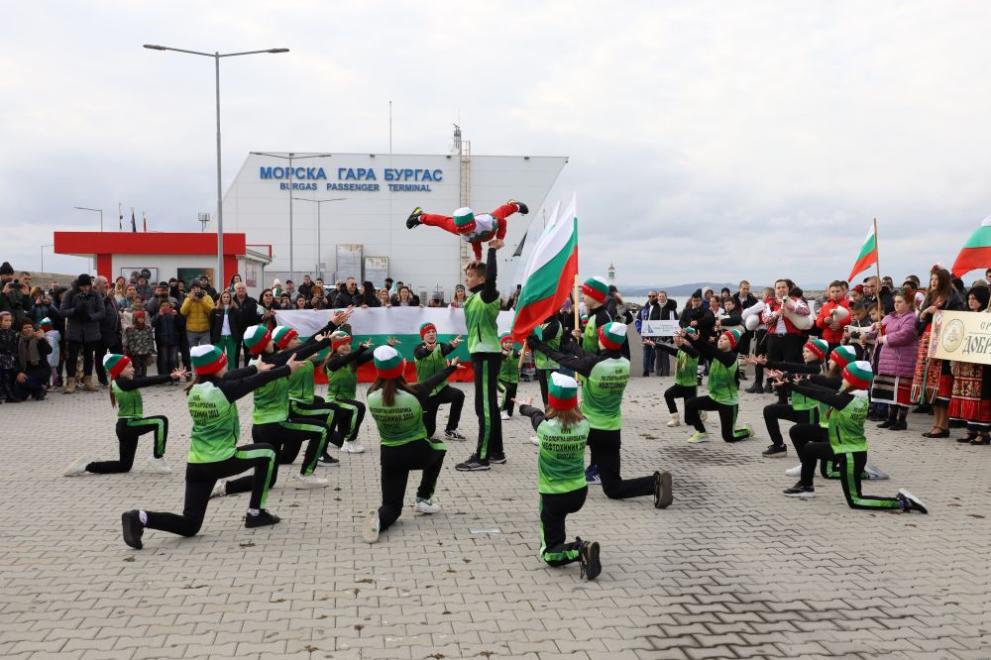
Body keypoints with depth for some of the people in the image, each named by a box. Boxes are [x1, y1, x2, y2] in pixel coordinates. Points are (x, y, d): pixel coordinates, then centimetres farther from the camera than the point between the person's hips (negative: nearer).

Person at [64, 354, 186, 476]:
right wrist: (171, 377, -31)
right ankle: (157, 460, -13)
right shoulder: (122, 383, -15)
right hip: (128, 425, -10)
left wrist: (173, 376, -7)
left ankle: (86, 466, 20)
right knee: (161, 421, -22)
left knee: (125, 465, 16)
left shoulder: (126, 381, 12)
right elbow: (148, 381, -25)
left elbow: (148, 380, 4)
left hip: (128, 426, 10)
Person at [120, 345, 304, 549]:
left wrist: (256, 367, 34)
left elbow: (227, 378, 21)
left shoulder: (195, 390, 5)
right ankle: (255, 514, 20)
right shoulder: (224, 390, -14)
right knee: (267, 453, 20)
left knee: (189, 526, 11)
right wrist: (287, 368, 12)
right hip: (222, 461, -6)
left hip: (196, 465, 6)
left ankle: (140, 517, -14)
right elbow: (259, 381, -3)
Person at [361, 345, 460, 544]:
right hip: (418, 451, -2)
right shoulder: (415, 393, -19)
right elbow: (434, 380, 2)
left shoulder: (372, 396, -14)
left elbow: (380, 380, 11)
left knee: (392, 506, 12)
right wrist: (451, 367, 21)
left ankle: (380, 517, -26)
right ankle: (423, 499, 28)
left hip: (390, 456, 2)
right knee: (438, 448, 34)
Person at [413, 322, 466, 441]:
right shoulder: (418, 350, -5)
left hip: (442, 388, 2)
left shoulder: (440, 346, -2)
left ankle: (450, 430, -18)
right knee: (428, 431, -2)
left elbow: (446, 350, -28)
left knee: (459, 395, -33)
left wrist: (452, 345, -54)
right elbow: (421, 354, -31)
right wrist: (428, 349, -57)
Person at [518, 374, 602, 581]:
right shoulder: (584, 426, -14)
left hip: (552, 497, -4)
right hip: (579, 493, 4)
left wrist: (525, 407, 28)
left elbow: (536, 414, 5)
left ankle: (581, 551, -24)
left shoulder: (545, 427, -19)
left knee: (550, 555, 3)